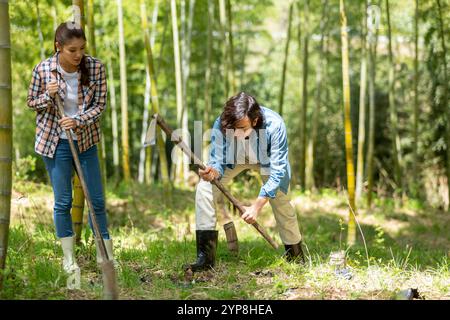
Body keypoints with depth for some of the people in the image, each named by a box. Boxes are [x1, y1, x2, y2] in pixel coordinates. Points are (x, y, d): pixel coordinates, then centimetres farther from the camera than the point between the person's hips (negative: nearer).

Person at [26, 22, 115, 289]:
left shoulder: (95, 67, -12)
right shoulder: (43, 70, -13)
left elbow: (100, 104, -7)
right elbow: (32, 104, 0)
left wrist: (79, 121, -23)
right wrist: (48, 96, -21)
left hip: (86, 140, 1)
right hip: (54, 142, -1)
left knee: (97, 199, 6)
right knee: (63, 202, 4)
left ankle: (106, 255, 19)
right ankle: (69, 259, 17)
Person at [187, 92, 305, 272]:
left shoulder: (274, 125, -41)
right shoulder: (220, 125, -36)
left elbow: (277, 171, -34)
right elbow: (218, 160, -27)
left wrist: (257, 206, -40)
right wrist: (213, 171, -53)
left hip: (268, 159, -1)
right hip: (233, 157, 1)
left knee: (281, 200, -7)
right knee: (204, 188, -18)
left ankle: (295, 252, 23)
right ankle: (206, 257, -15)